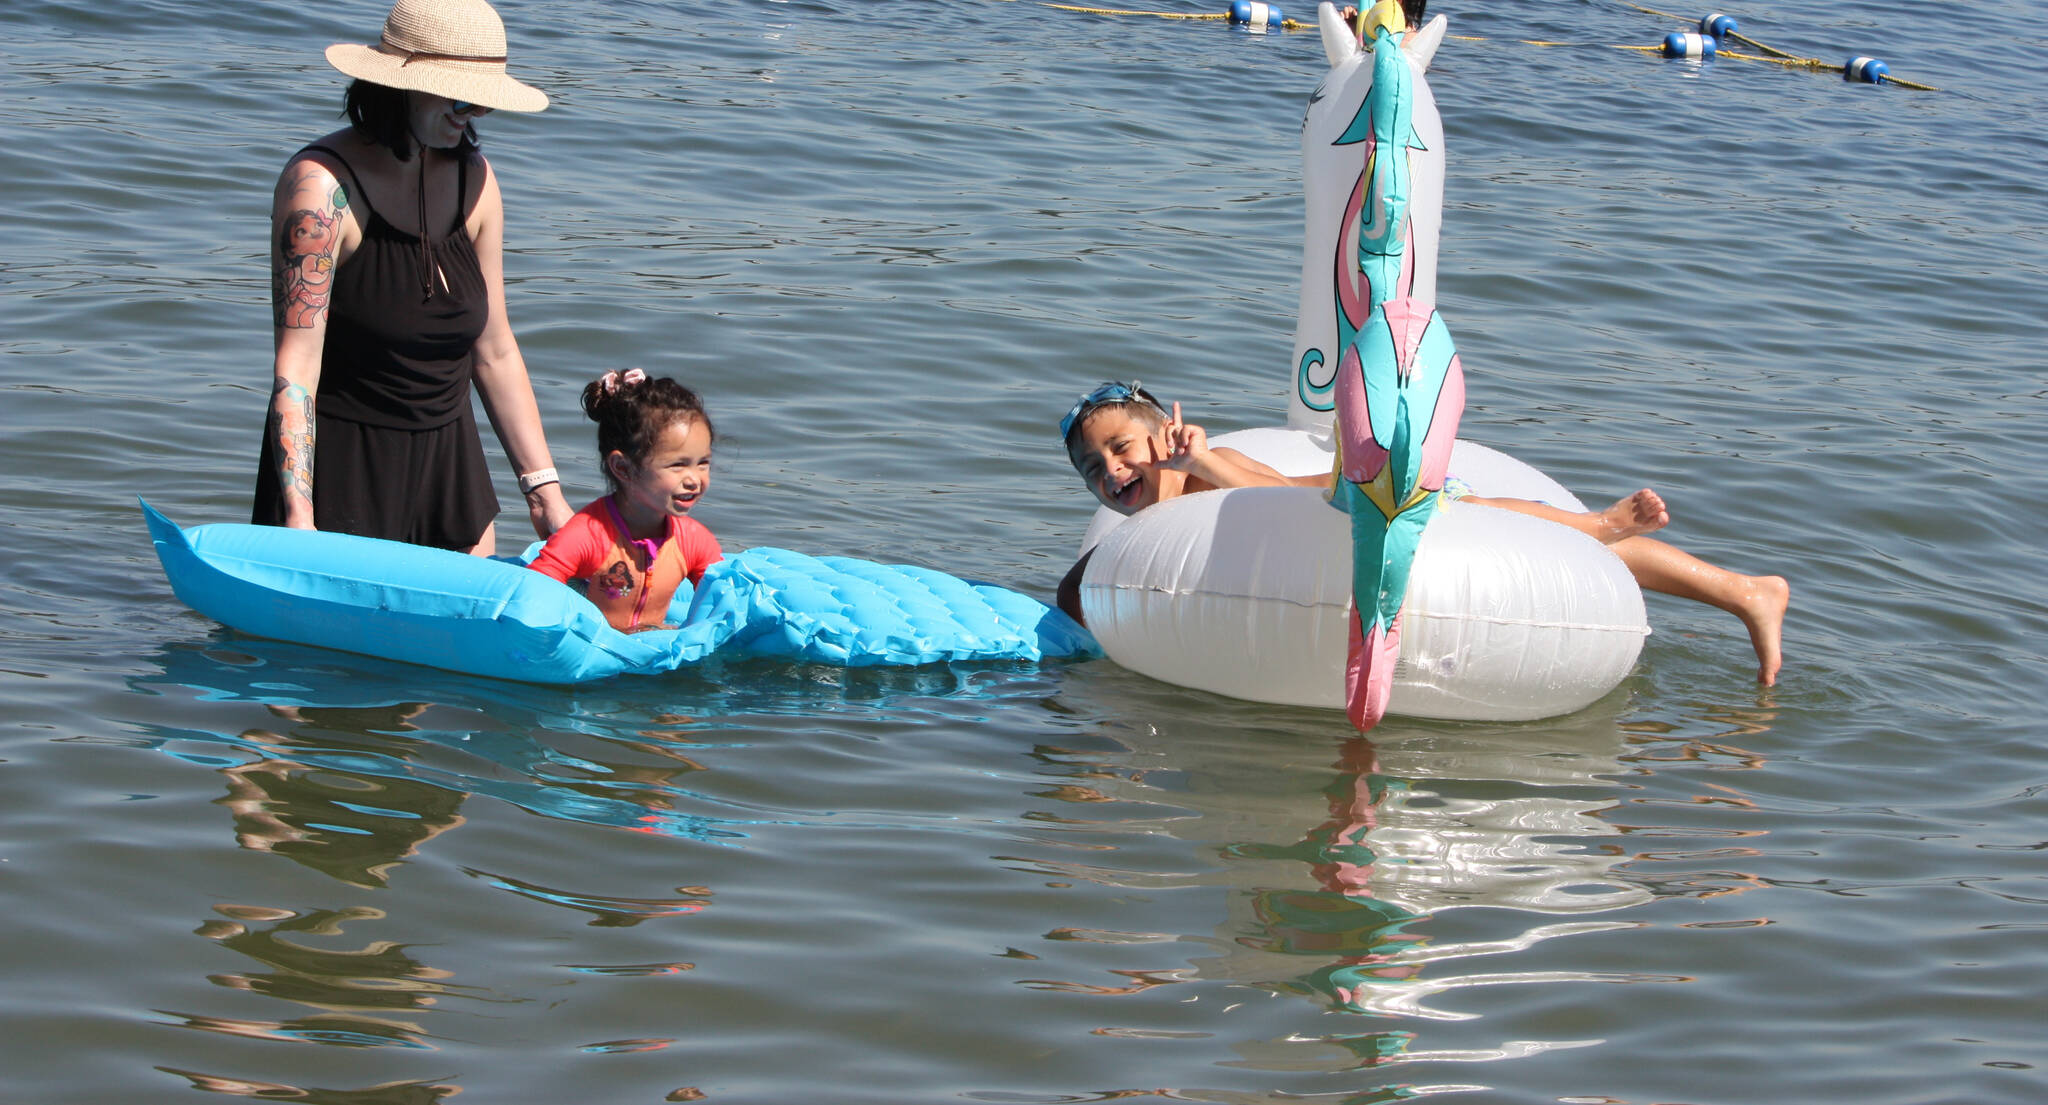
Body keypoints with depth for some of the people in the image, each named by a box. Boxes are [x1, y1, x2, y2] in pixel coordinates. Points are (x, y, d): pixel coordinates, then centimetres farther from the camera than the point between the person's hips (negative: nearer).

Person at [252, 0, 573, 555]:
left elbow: (495, 353, 11)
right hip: (341, 467, -6)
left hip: (449, 463, 6)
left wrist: (544, 491, 10)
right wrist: (298, 519, -29)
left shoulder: (473, 180, 4)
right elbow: (295, 368, -21)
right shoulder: (322, 185, -16)